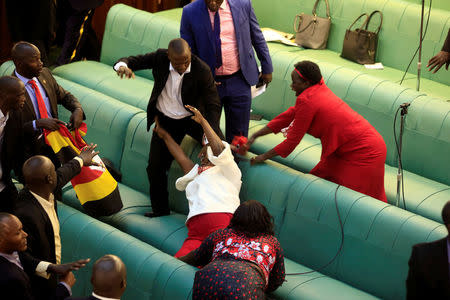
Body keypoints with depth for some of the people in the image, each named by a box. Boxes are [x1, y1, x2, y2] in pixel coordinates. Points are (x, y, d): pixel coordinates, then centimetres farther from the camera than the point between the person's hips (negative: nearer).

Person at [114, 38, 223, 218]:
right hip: (166, 121, 2)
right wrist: (122, 66, -40)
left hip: (193, 119, -2)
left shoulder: (202, 71, -25)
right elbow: (132, 61, -13)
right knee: (155, 166, -3)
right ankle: (160, 209, 18)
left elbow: (213, 105, -21)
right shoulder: (160, 58, -18)